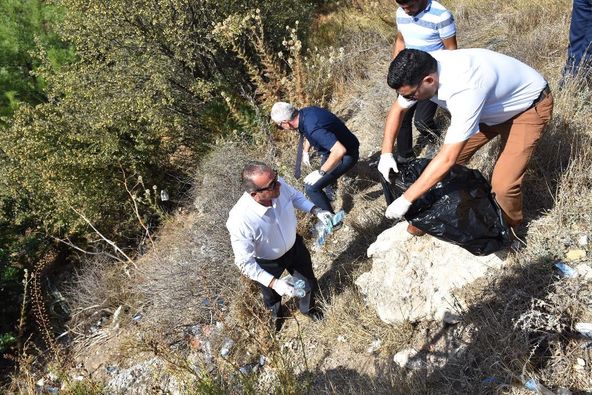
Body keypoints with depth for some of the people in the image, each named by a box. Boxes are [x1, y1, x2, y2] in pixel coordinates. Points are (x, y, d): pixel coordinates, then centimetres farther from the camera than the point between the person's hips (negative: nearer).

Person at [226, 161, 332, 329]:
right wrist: (273, 283, -36)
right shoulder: (240, 221, -43)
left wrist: (316, 211, -16)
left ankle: (307, 308, 65)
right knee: (272, 295, 30)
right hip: (267, 263, -3)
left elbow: (295, 196, -4)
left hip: (294, 246, 4)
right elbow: (245, 263, -31)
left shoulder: (279, 185, -30)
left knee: (308, 283, 28)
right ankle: (277, 313, 68)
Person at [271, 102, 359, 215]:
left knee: (312, 188, -12)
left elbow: (340, 151, -44)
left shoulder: (312, 128, -38)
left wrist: (320, 173, -36)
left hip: (346, 155, -9)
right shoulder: (304, 112, -10)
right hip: (334, 147, 9)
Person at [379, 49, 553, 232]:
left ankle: (509, 229, 15)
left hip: (528, 106, -7)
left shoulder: (464, 90, -43)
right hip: (493, 103, 7)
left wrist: (406, 199, -35)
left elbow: (448, 159, -40)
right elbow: (397, 109, -2)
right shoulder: (422, 70, -20)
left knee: (503, 183, -15)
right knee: (453, 152, 1)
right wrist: (386, 154, -11)